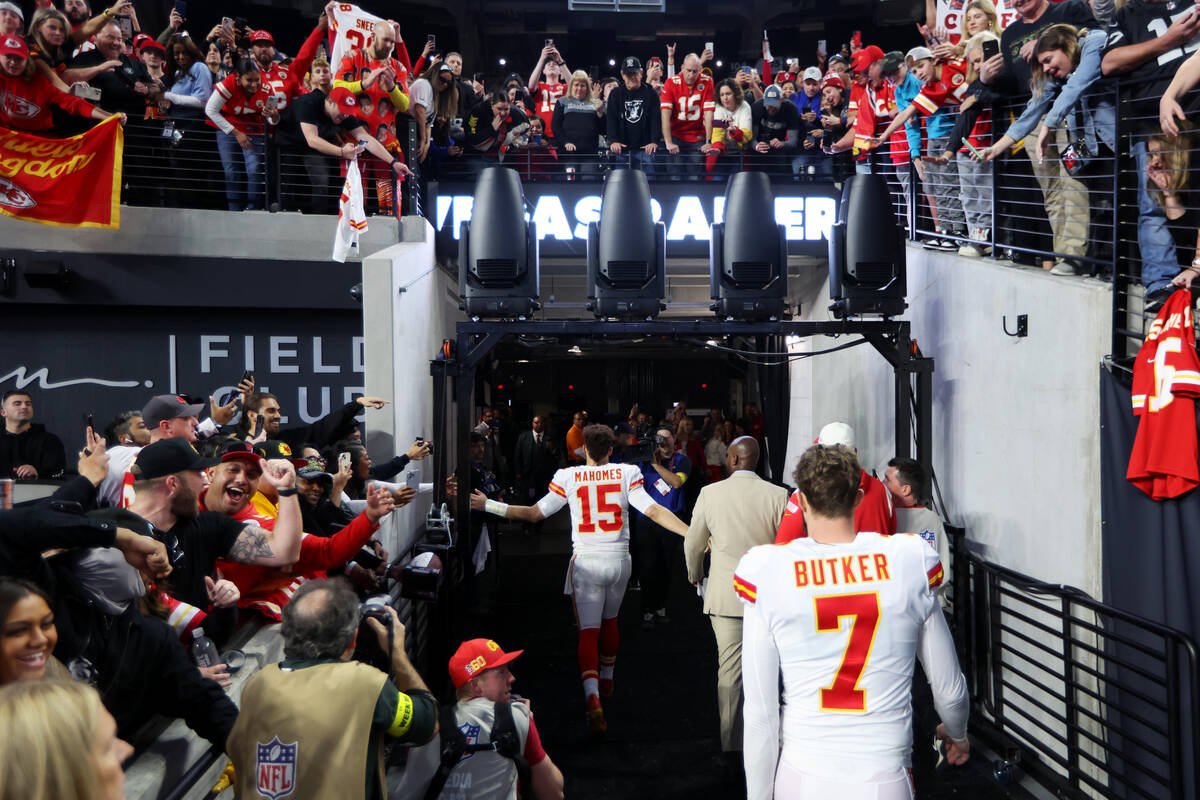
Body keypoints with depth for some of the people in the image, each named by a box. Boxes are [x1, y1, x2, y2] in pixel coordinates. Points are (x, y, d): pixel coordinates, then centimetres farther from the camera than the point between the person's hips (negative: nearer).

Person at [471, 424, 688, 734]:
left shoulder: (568, 477, -3)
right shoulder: (627, 473, -2)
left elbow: (534, 513, -1)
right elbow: (654, 511, -9)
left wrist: (487, 505, 7)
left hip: (586, 561, -2)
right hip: (619, 560, 2)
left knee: (589, 630, -1)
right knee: (610, 620, 25)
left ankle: (593, 697, -20)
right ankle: (607, 679, 43)